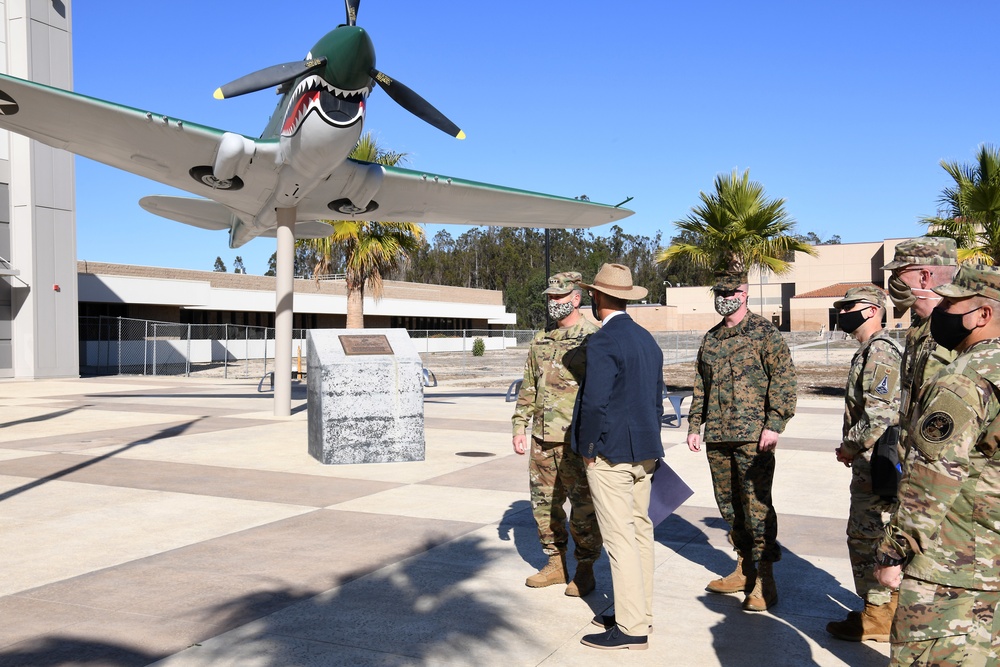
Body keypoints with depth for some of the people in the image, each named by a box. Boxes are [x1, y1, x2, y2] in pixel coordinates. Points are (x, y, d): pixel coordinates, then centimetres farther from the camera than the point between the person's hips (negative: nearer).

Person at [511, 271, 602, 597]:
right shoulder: (540, 341, 14)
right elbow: (528, 388, 19)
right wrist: (519, 426, 14)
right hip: (543, 438, 7)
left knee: (583, 506, 2)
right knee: (544, 502, 12)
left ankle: (585, 570, 15)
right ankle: (556, 564, 26)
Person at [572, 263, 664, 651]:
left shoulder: (602, 342, -16)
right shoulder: (647, 340, 11)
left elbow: (595, 402, -22)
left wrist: (588, 448, -10)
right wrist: (649, 444, 20)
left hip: (610, 453, -9)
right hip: (644, 451, 9)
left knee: (620, 538, -3)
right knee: (640, 531, 15)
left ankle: (631, 628, 4)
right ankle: (640, 610, 27)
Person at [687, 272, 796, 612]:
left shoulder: (763, 332, -3)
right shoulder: (710, 338, 17)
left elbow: (783, 377, -9)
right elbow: (700, 386, 22)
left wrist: (774, 424, -16)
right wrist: (694, 425, 16)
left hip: (752, 436, -7)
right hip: (717, 436, 7)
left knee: (756, 504, -6)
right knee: (729, 504, 12)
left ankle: (765, 580, 3)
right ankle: (744, 570, 25)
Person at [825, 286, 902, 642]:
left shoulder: (879, 350, -17)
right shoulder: (870, 350, 16)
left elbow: (879, 413, -24)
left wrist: (850, 448, -13)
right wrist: (852, 449, 15)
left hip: (876, 465, -10)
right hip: (871, 463, 10)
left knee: (867, 538, -3)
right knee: (866, 537, 17)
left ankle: (877, 619, 7)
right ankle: (882, 608, 28)